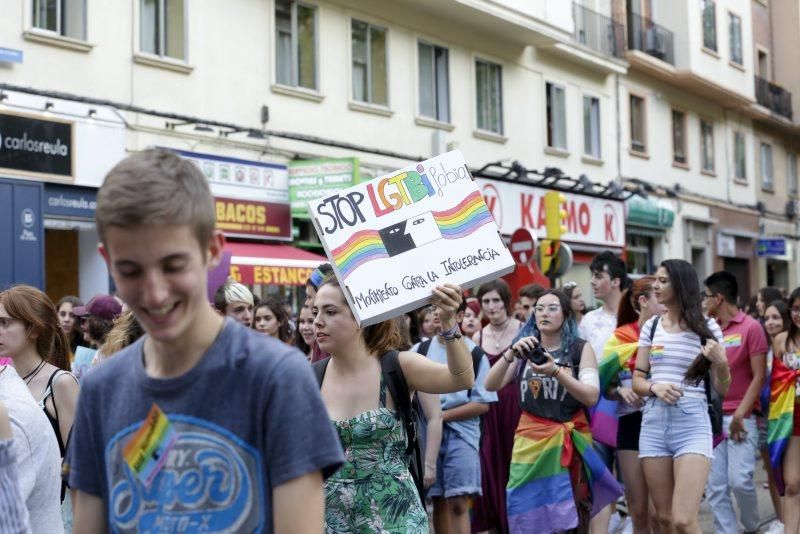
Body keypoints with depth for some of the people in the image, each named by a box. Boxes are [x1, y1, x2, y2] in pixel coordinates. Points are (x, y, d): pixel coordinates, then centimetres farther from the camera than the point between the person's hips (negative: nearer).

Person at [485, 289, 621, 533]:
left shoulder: (580, 348, 4)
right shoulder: (525, 349, 10)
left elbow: (591, 397, -9)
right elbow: (491, 385, -2)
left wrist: (556, 371, -22)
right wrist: (511, 353, -18)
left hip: (569, 441, -1)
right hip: (530, 440, 1)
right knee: (529, 514, -4)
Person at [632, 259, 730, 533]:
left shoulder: (707, 328, 0)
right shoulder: (651, 326, 9)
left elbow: (723, 389, 3)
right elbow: (637, 380, 11)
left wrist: (721, 364, -17)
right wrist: (655, 387, -10)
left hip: (692, 426, -4)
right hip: (654, 424, 4)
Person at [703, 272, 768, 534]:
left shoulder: (751, 328, -4)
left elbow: (759, 377, -7)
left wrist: (740, 415, -12)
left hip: (740, 417, -5)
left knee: (739, 480, -10)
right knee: (715, 487, 0)